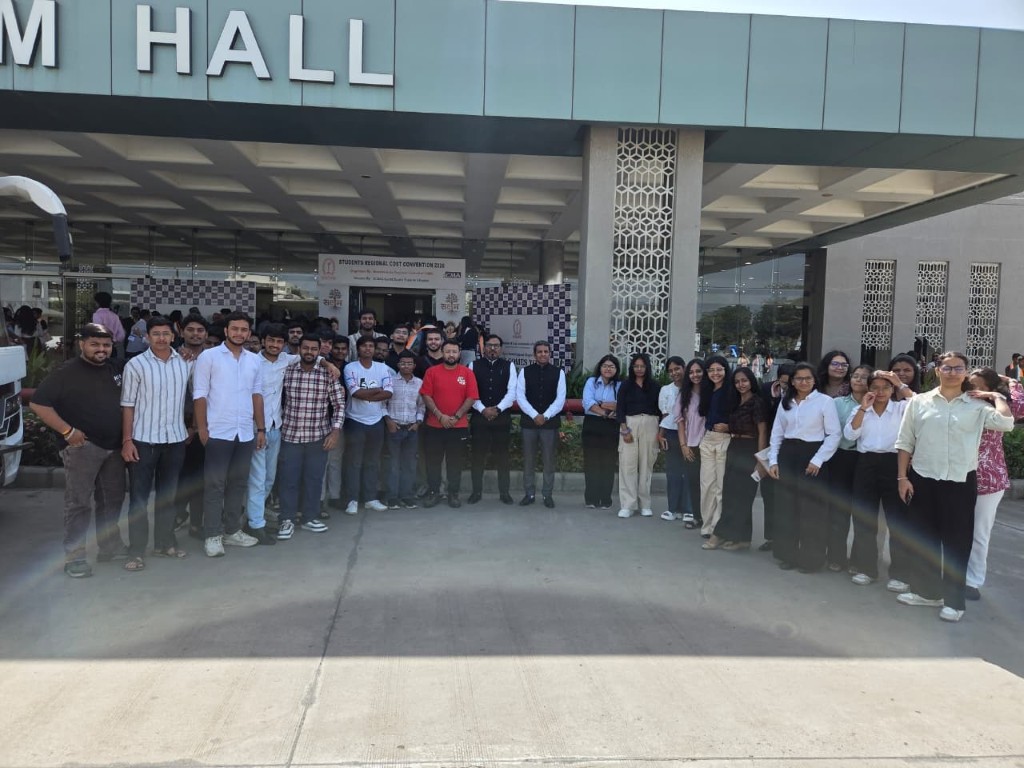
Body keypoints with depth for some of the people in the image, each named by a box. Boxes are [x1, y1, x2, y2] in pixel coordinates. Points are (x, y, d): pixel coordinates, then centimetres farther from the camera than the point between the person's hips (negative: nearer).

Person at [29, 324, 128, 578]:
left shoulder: (115, 369, 7)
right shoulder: (68, 372, -9)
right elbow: (38, 403, -13)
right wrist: (67, 431, -16)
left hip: (114, 446, 6)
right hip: (83, 447, -6)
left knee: (112, 499, 14)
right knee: (79, 503, -2)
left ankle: (110, 546, 26)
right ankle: (74, 556, 6)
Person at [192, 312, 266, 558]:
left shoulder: (254, 360, 10)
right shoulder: (209, 356, -3)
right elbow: (200, 395, -5)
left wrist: (261, 428, 9)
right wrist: (202, 428, -10)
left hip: (246, 433, 5)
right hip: (218, 432, -4)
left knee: (238, 483, 11)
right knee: (214, 485, 1)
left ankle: (232, 530, 22)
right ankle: (212, 536, 8)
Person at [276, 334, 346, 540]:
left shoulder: (328, 374, -4)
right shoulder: (286, 371, -2)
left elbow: (339, 404, 0)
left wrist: (335, 430, -8)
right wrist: (279, 423, 3)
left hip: (319, 436, 0)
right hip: (290, 435, 0)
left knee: (314, 478, 9)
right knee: (288, 478, 4)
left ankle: (310, 518, 24)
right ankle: (287, 520, 17)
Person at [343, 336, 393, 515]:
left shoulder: (383, 368, 2)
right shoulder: (350, 368, -7)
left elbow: (388, 393, -8)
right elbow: (356, 393, -19)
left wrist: (365, 395, -14)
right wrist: (377, 390, -9)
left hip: (376, 421, 3)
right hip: (355, 421, -3)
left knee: (372, 462, 12)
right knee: (354, 462, 3)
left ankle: (371, 498, 20)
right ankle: (353, 500, 9)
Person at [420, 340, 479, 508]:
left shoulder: (467, 373, 1)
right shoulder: (432, 372, 1)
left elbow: (471, 398, -4)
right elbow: (426, 396, -4)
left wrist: (456, 417, -12)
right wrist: (440, 416, -13)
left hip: (459, 426, 0)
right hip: (434, 425, 0)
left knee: (455, 461, 7)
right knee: (433, 460, 7)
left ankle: (453, 493, 19)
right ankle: (433, 492, 19)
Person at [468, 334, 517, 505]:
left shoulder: (509, 366, 5)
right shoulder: (474, 365, 5)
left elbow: (512, 392, -3)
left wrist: (498, 409, -13)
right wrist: (483, 409, -13)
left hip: (502, 417, 0)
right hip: (479, 417, 0)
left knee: (502, 456, 6)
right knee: (478, 455, 5)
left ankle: (504, 492, 15)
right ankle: (476, 491, 16)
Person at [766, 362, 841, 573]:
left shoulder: (825, 401, -4)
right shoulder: (785, 402, 10)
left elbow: (834, 434, -7)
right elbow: (777, 433, 12)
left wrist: (818, 460, -13)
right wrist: (773, 460, 3)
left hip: (812, 455, -4)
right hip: (788, 454, 5)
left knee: (811, 507, 0)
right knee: (786, 505, 8)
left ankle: (811, 558, 12)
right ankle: (787, 554, 20)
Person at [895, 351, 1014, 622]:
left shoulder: (977, 406, 1)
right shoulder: (919, 402, 3)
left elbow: (1005, 423, -18)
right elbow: (905, 443, 4)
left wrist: (997, 396, -3)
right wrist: (902, 477, -1)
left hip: (960, 482, -1)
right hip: (922, 479, 2)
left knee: (957, 541, 5)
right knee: (923, 538, 12)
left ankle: (953, 600, 18)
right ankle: (926, 591, 29)